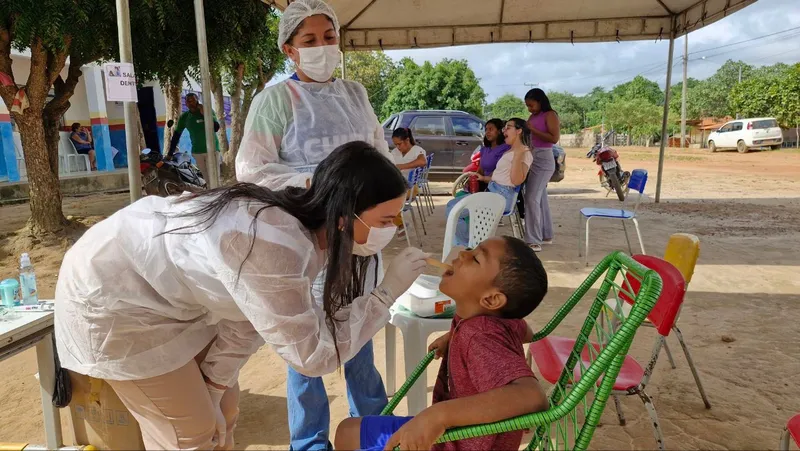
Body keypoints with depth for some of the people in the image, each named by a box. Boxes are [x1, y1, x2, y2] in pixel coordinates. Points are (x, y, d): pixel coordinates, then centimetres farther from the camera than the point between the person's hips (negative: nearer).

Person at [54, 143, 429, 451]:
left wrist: (213, 382, 5)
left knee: (221, 411, 15)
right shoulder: (274, 247, -37)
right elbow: (312, 353, -27)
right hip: (109, 299, -8)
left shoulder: (303, 225, -9)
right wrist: (387, 293, -24)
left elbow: (249, 317, 1)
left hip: (162, 289, 8)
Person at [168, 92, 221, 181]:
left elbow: (216, 128, -17)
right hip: (197, 152, 3)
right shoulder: (184, 117, 3)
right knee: (206, 178, 4)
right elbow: (176, 134, 9)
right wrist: (170, 153, 7)